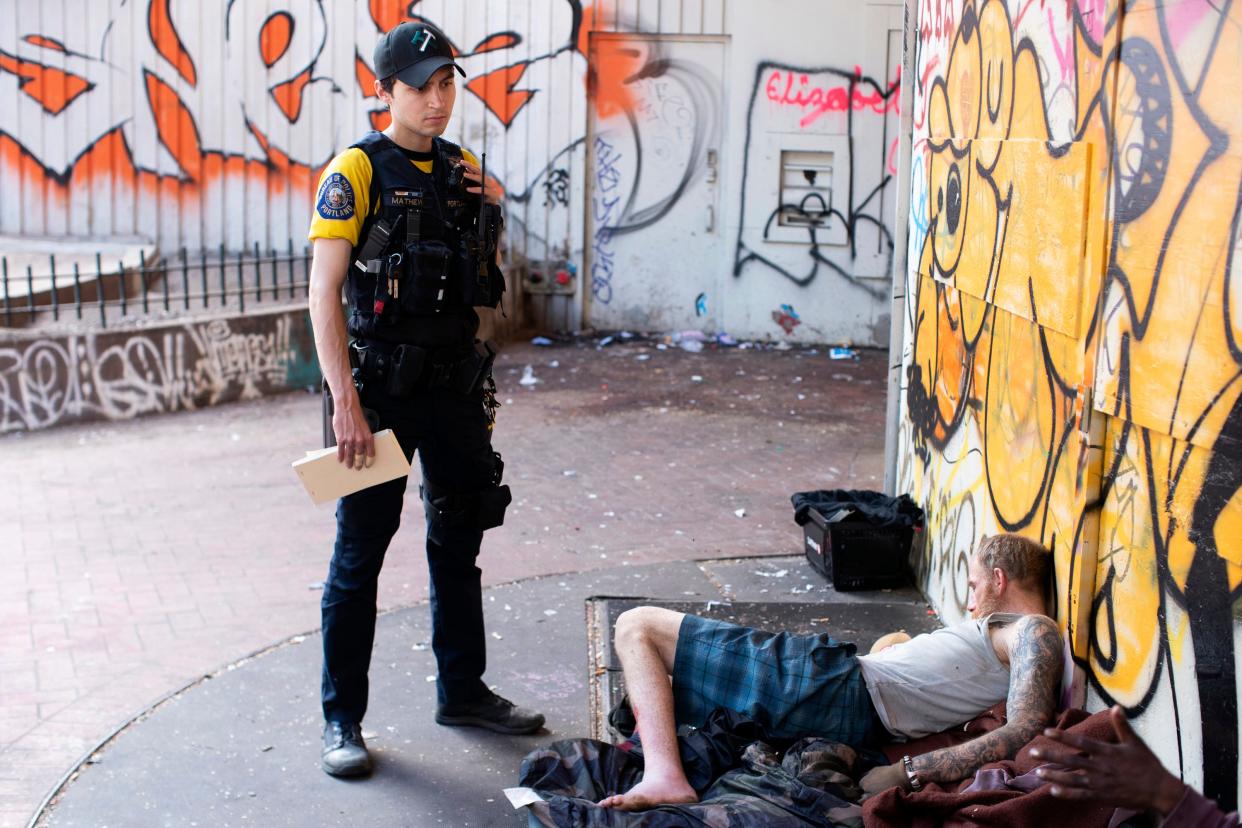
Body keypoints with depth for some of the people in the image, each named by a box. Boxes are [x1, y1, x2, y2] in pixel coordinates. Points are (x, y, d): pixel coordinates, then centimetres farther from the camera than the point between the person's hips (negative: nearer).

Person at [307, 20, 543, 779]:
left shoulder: (464, 169, 8)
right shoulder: (358, 170, -10)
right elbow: (325, 293, -15)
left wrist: (491, 205, 0)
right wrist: (346, 403, -22)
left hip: (457, 381, 6)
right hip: (384, 385, -6)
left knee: (459, 542, 15)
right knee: (361, 552, 2)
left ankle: (463, 692, 30)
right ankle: (342, 718, 14)